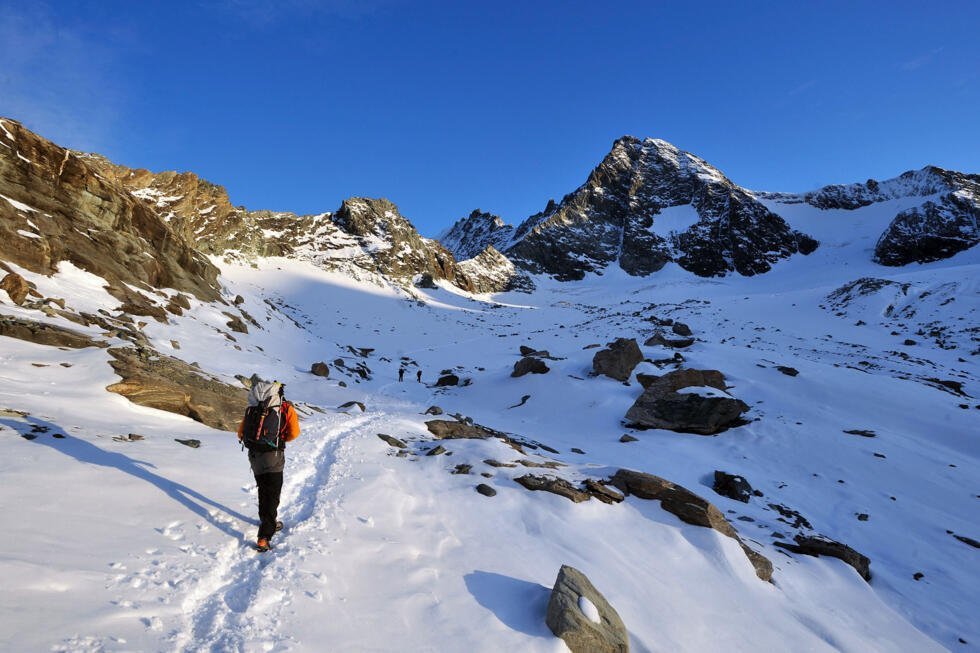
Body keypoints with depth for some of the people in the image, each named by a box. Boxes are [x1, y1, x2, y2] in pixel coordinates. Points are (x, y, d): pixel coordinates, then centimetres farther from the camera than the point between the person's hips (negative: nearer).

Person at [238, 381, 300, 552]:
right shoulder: (287, 409, -6)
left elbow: (241, 432, 5)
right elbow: (294, 433, -7)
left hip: (254, 456, 4)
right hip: (273, 457, -4)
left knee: (263, 492, 24)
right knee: (272, 497, 2)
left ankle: (269, 522, 44)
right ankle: (264, 538, -5)